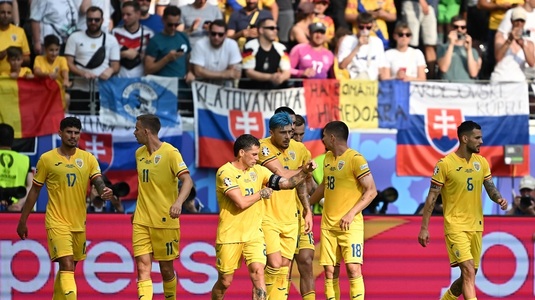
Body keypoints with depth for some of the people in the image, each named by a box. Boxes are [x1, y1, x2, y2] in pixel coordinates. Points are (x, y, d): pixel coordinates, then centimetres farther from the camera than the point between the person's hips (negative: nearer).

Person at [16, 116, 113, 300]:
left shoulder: (88, 158, 6)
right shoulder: (47, 159, -2)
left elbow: (98, 181, -6)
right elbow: (34, 191, 5)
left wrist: (104, 191, -30)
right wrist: (23, 221, 7)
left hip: (79, 223, 4)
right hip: (57, 223, -4)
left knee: (68, 268, 14)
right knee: (67, 266, -17)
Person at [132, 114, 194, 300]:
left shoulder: (170, 152, -11)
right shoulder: (139, 153, 10)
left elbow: (187, 181, -20)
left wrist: (178, 202, -37)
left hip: (165, 220, -5)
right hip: (141, 221, 5)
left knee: (166, 269, 4)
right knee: (143, 267, -5)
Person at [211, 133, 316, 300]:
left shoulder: (258, 171, 6)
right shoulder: (225, 172, -12)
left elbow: (286, 183, 0)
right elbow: (241, 202, -22)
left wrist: (304, 172, -15)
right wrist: (261, 193, -6)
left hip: (254, 235, 4)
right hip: (230, 236, -4)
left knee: (258, 273, -14)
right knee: (224, 282, 7)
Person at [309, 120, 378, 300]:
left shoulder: (355, 159, -11)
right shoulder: (327, 158, 12)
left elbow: (371, 191, -14)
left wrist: (351, 213, -20)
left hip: (350, 224, -7)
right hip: (328, 224, 7)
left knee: (353, 268, -13)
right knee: (330, 271, 3)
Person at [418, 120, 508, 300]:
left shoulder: (481, 162, 7)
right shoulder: (445, 164, -10)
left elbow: (490, 187, 10)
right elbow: (432, 197, -7)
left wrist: (499, 199, -14)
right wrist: (424, 228, -9)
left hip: (476, 226, 6)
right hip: (455, 226, -6)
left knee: (470, 275, 11)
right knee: (469, 272, -17)